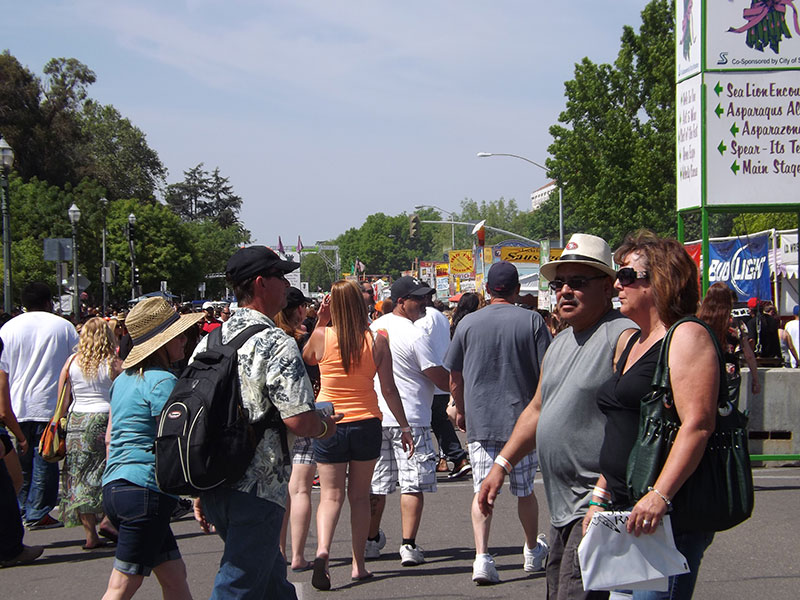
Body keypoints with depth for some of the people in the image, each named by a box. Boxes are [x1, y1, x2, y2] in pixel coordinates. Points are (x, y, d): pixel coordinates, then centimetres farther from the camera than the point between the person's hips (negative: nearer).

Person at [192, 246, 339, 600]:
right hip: (257, 489, -8)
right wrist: (325, 427, 4)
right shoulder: (276, 344, -13)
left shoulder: (208, 342, 10)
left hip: (211, 487, 8)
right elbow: (299, 420, -20)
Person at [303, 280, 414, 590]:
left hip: (329, 424, -1)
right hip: (366, 424, 1)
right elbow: (389, 390, -5)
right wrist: (404, 426, 3)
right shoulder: (377, 341, -7)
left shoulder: (322, 337, -9)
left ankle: (322, 549, -22)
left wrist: (320, 322, 7)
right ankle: (359, 564, 15)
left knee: (331, 494, 3)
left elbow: (306, 357, 15)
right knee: (360, 495, 12)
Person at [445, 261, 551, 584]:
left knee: (483, 489, 0)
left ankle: (482, 556, -16)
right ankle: (533, 552, 32)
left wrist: (461, 411, 22)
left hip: (479, 420, 0)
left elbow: (454, 379, 6)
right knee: (525, 490, 15)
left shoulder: (468, 323, 1)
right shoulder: (532, 321, -4)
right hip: (522, 419, 0)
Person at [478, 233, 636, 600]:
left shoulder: (622, 338, -13)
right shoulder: (560, 343, 18)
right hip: (563, 507, 9)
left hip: (599, 505, -9)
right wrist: (502, 465, 23)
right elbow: (537, 410, 28)